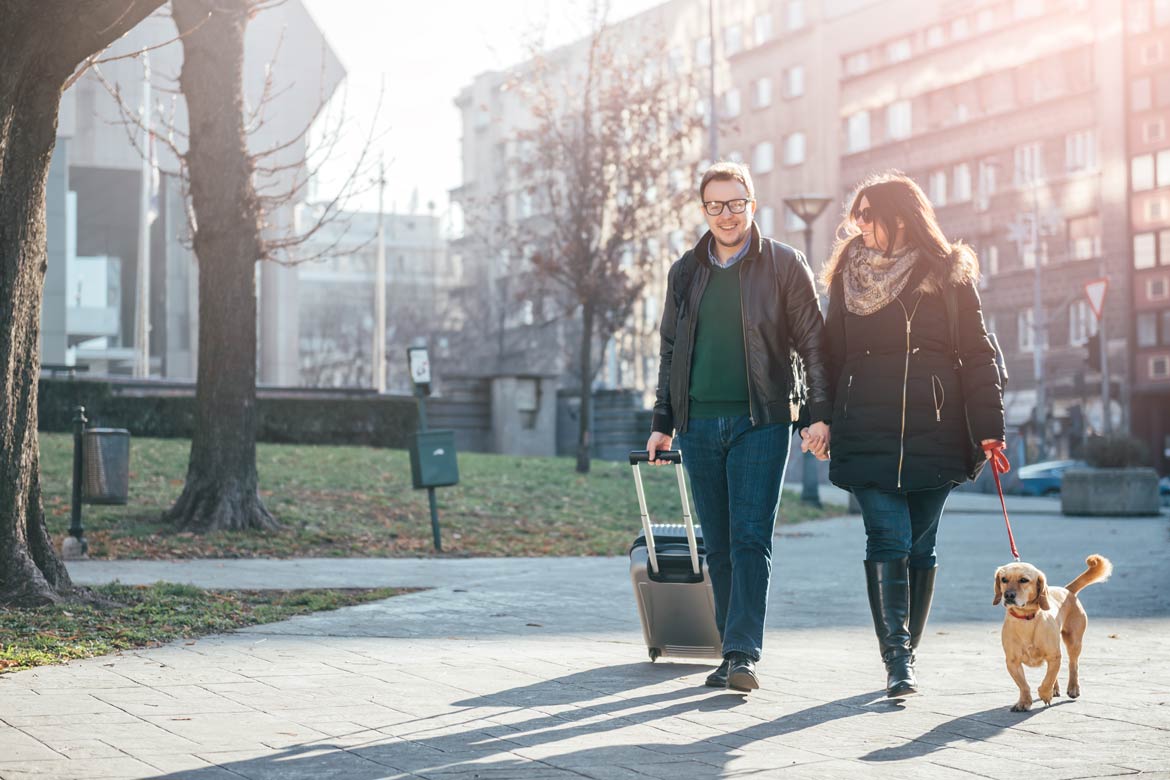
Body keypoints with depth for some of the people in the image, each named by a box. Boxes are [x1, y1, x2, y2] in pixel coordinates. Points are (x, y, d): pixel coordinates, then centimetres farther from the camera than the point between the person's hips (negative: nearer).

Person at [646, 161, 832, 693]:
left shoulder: (784, 265, 1)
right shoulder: (686, 272, 13)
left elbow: (813, 344, 1)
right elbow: (671, 350, 19)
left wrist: (820, 414, -7)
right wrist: (662, 423, 16)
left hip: (761, 422, -4)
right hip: (699, 424, 4)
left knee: (750, 540, -11)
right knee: (719, 547, 7)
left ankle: (743, 654, -13)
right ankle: (733, 652, 13)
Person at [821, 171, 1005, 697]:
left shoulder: (947, 273, 4)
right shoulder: (850, 275, 10)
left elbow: (977, 354, 2)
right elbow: (832, 353, 14)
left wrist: (988, 428, -6)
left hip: (932, 432, 0)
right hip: (867, 433, 0)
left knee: (919, 547, 6)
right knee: (887, 542, -10)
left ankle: (903, 653, 19)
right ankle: (898, 660, -9)